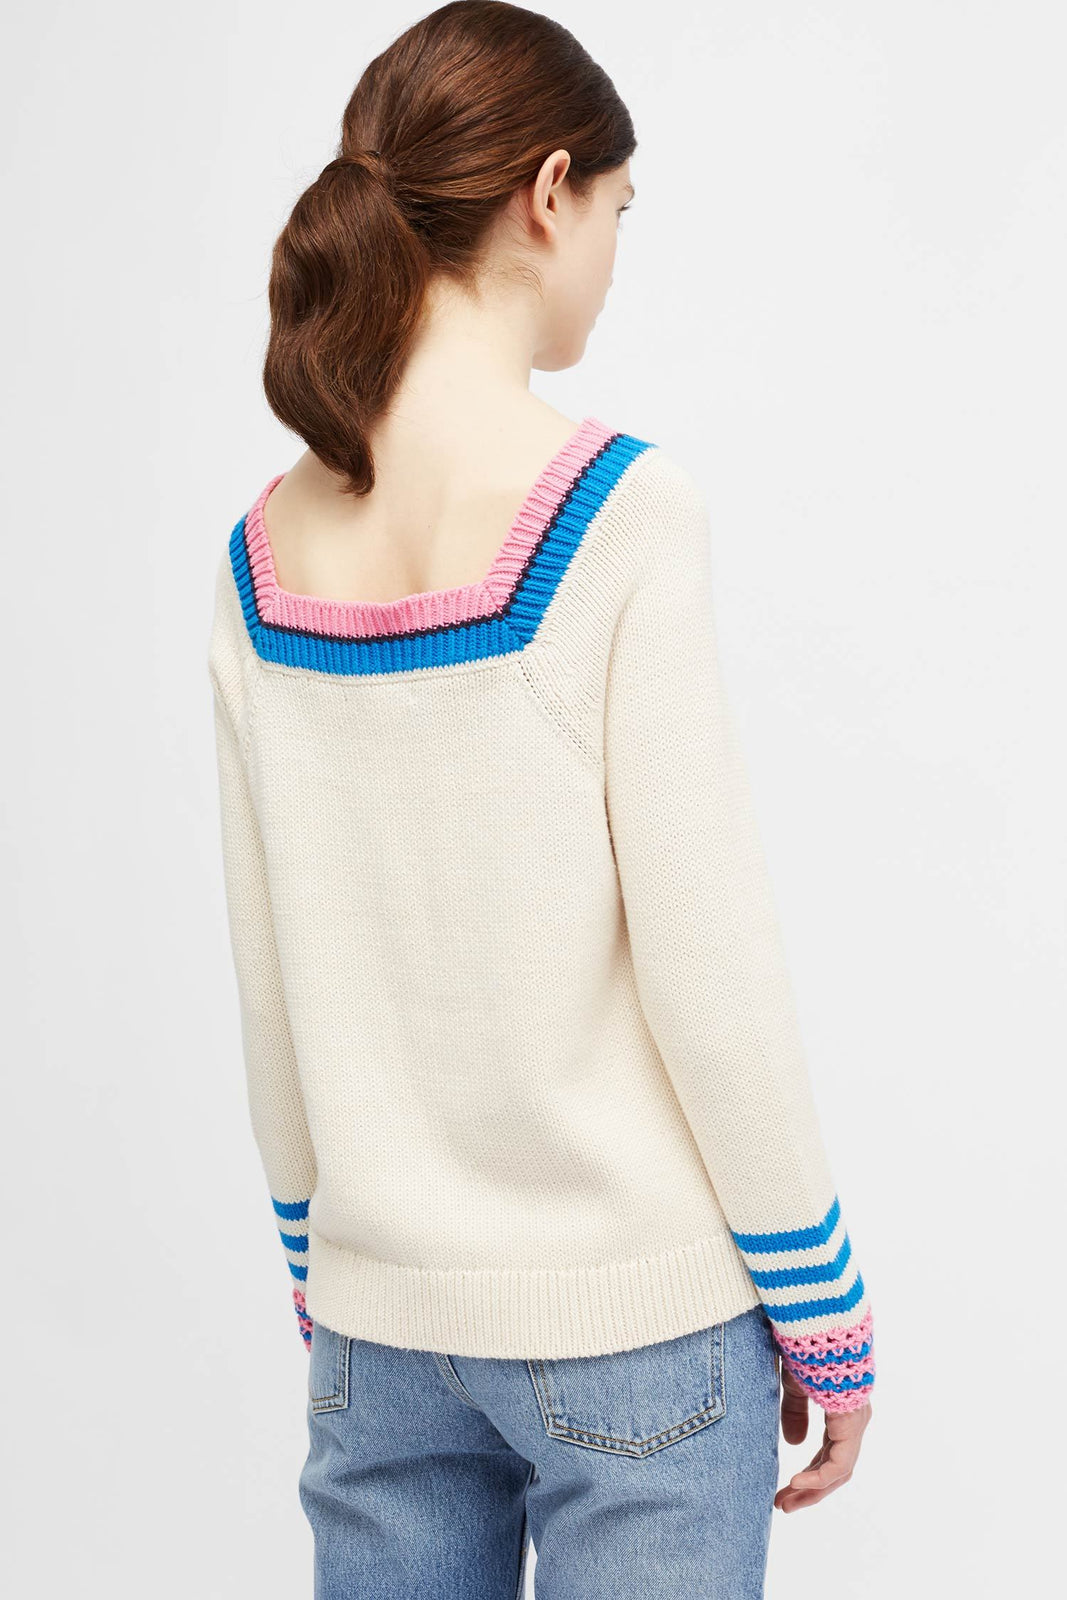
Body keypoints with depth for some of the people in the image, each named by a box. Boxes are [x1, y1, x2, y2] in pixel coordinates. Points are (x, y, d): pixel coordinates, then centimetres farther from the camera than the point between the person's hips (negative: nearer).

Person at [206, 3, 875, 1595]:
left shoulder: (263, 557, -2)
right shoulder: (620, 509, -16)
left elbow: (270, 986, 5)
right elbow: (707, 962, -16)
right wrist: (823, 1308, -4)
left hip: (380, 1325, 5)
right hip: (633, 1324, -4)